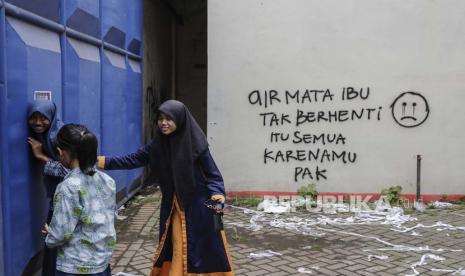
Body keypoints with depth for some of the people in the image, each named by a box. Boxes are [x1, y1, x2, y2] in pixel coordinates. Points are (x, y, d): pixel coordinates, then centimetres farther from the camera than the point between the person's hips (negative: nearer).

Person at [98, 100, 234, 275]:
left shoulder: (196, 143, -15)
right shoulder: (158, 144, -1)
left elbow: (212, 174, -10)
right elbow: (134, 159, 8)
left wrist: (217, 193, -27)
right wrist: (106, 162, 1)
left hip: (198, 206, -5)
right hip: (173, 206, 5)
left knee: (202, 249, 4)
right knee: (176, 250, 14)